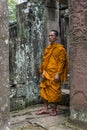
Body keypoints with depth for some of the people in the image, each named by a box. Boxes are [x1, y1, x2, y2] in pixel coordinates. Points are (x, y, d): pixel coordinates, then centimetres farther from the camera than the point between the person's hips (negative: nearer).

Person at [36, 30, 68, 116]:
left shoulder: (60, 48, -7)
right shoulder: (48, 48, 13)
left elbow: (61, 62, -11)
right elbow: (45, 61, 15)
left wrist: (58, 74, -16)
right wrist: (43, 71, 5)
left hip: (55, 74, -7)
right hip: (46, 74, 7)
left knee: (55, 92, 1)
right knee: (45, 90, 9)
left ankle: (54, 109, 15)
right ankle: (45, 109, 19)